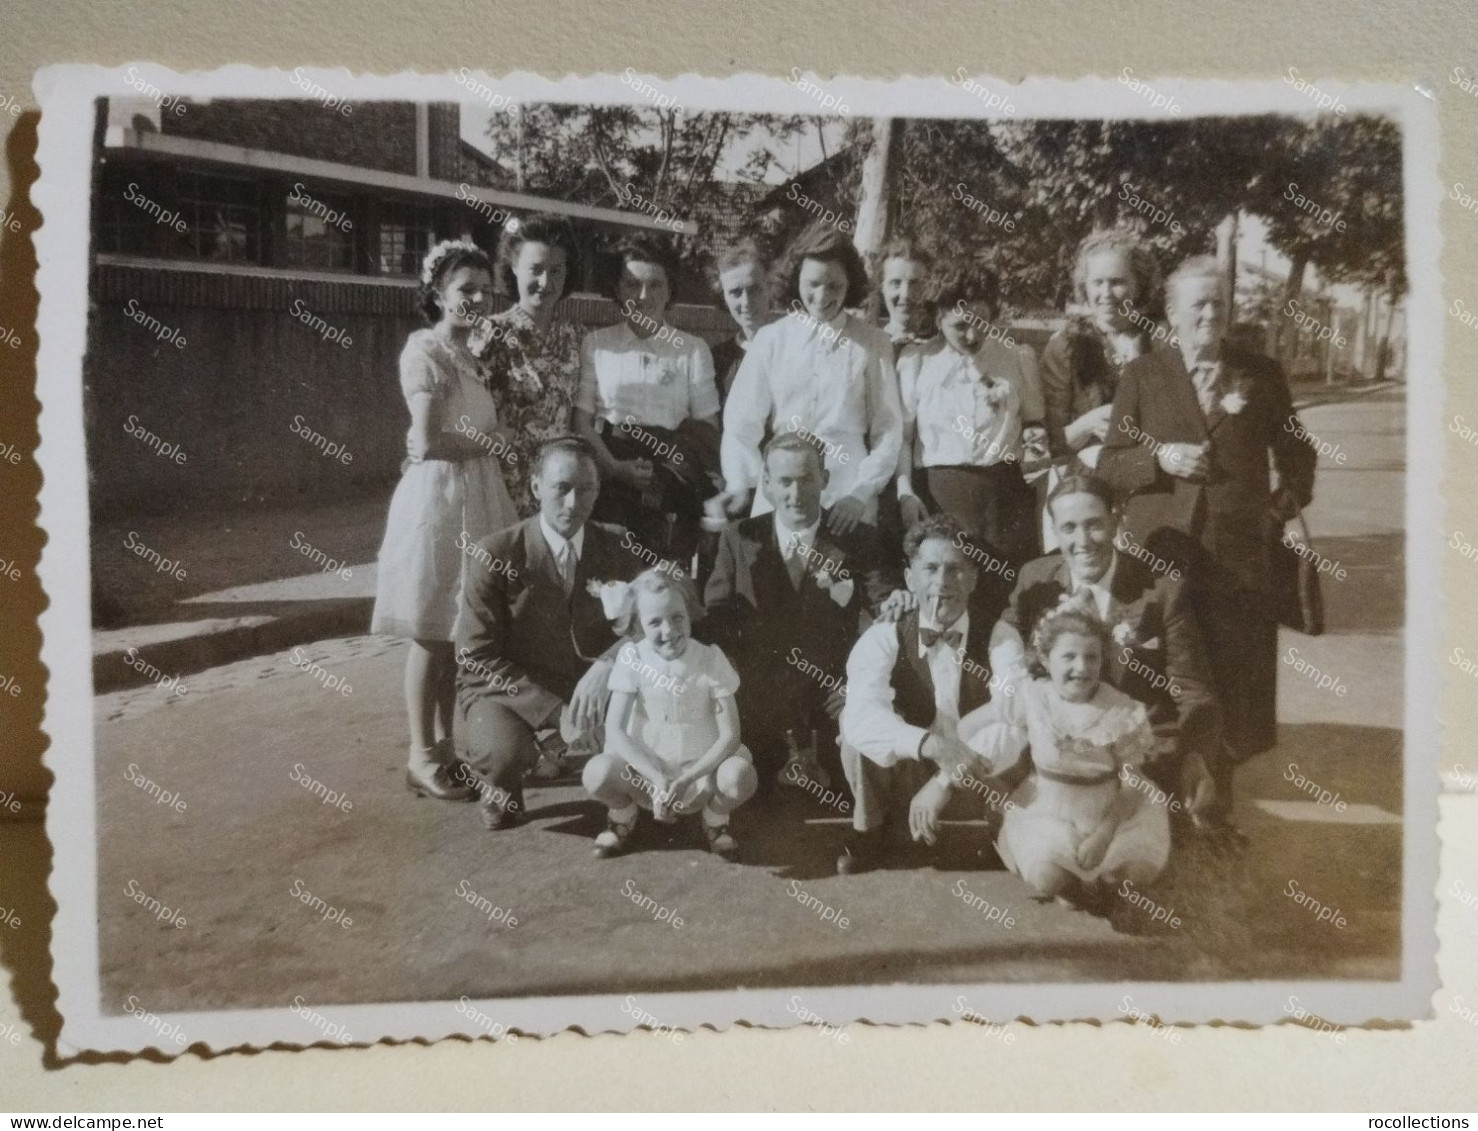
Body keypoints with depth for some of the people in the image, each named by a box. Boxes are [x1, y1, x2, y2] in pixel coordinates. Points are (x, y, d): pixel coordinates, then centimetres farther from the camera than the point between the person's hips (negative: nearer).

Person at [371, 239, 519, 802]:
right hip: (439, 497, -8)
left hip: (478, 498, 8)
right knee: (432, 634, -1)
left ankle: (445, 746, 21)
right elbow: (428, 441, -16)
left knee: (459, 632, 11)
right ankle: (422, 757, 10)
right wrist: (491, 441, -6)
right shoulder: (424, 349, -9)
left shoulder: (476, 354, 16)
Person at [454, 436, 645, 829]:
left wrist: (605, 665, -26)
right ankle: (501, 792, 4)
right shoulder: (494, 555, -16)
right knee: (503, 753, -35)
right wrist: (556, 712, -25)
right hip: (507, 687, -3)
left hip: (586, 682, 3)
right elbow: (477, 657, -16)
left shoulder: (616, 545, -4)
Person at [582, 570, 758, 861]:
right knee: (597, 772, -31)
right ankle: (623, 816, 7)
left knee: (740, 776, -33)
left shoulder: (710, 659, -13)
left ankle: (716, 822, 5)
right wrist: (657, 779, -25)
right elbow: (615, 730, -14)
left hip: (701, 768, 0)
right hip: (645, 766, 0)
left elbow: (730, 735, -13)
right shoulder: (632, 657, -12)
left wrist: (686, 779, -24)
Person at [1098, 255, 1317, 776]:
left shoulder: (1262, 374, 11)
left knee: (1235, 677, 3)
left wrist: (1289, 499, 8)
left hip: (1240, 552, 1)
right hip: (1160, 548, -1)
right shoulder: (1141, 374, 7)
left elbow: (1298, 452, 23)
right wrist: (1159, 457, -11)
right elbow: (1109, 464, 5)